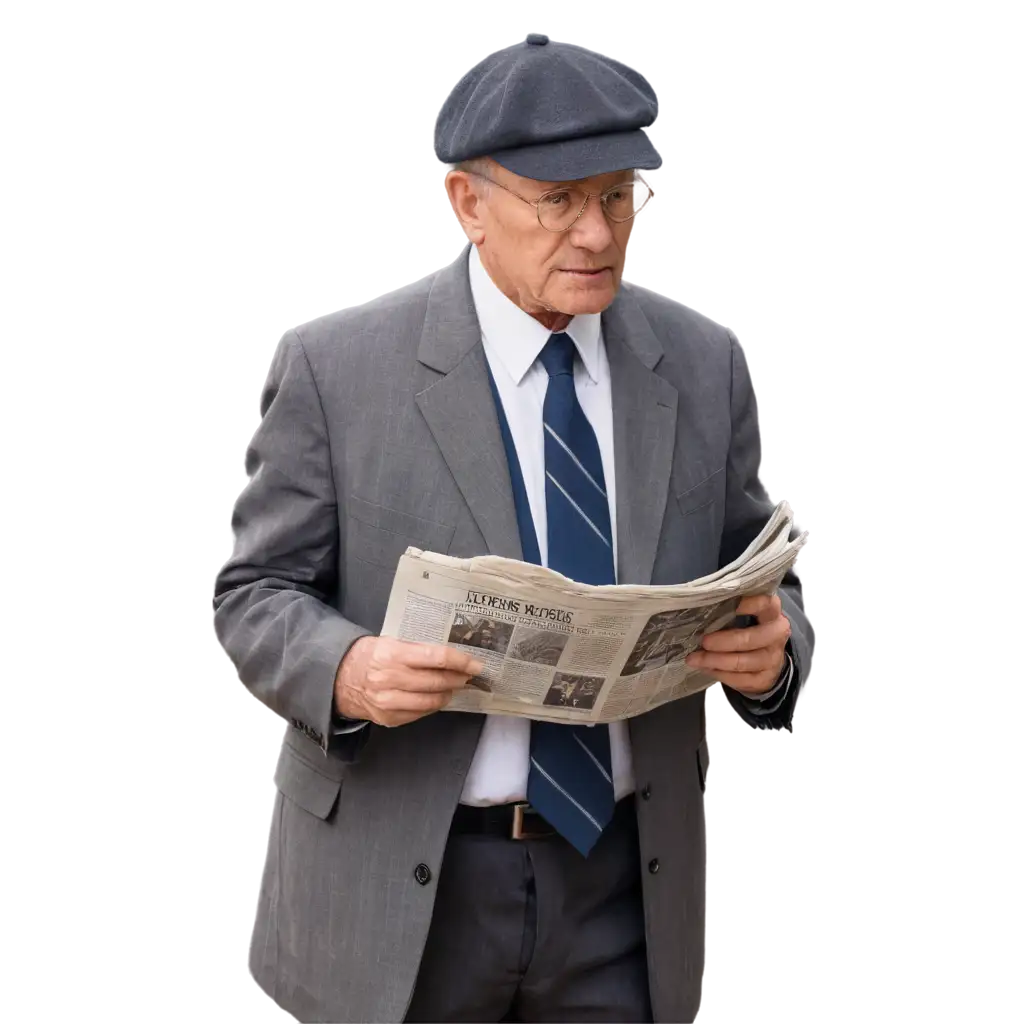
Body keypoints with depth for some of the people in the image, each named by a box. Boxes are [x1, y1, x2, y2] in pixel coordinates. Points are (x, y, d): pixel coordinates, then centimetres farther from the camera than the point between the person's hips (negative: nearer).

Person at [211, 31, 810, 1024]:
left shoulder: (703, 365, 3)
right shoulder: (336, 367, -7)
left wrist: (768, 648, -13)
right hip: (401, 889, -3)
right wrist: (346, 670, -25)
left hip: (624, 877, 3)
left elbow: (757, 573, 11)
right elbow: (254, 592, -3)